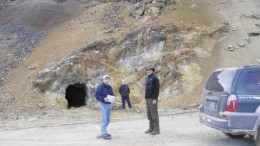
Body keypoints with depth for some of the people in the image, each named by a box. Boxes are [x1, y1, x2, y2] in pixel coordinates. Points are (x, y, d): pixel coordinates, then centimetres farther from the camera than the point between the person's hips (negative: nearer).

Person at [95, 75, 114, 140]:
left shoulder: (110, 87, 12)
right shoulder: (100, 87, -10)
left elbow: (112, 94, 21)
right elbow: (97, 95, -13)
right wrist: (103, 99, -25)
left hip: (109, 104, 8)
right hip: (103, 104, -8)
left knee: (108, 120, 13)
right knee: (104, 120, -6)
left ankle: (104, 132, 26)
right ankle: (104, 135, 0)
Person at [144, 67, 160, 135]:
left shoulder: (155, 78, -9)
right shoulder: (148, 79, 18)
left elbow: (157, 89, -16)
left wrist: (155, 99, -21)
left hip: (153, 99, -9)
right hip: (148, 99, 9)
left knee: (154, 114, -7)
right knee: (149, 115, 10)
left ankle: (156, 130, -3)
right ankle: (151, 128, 17)